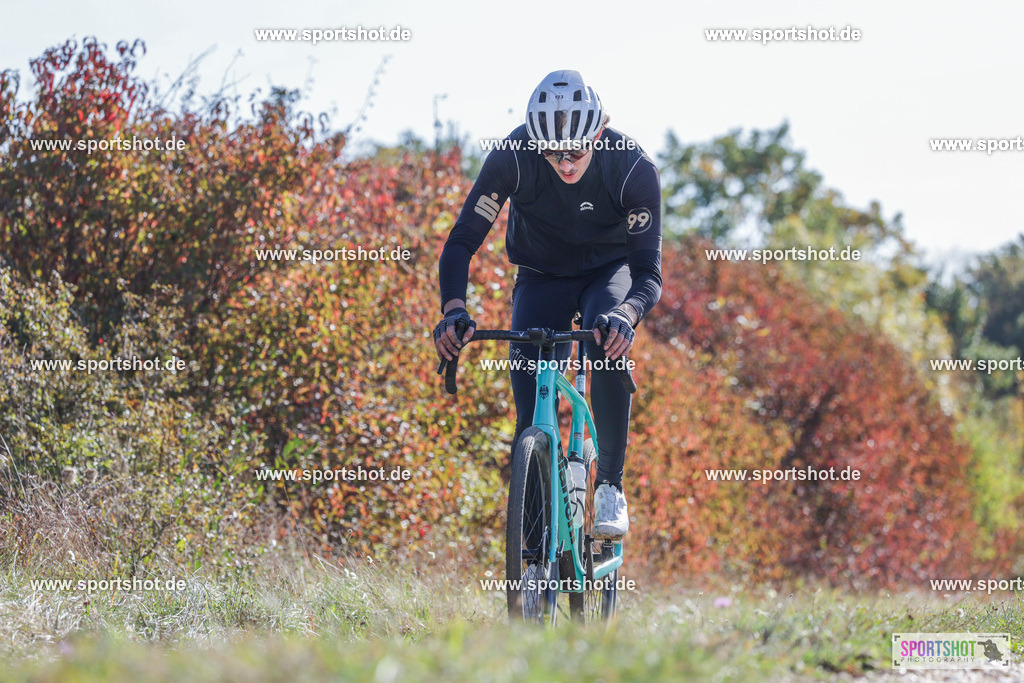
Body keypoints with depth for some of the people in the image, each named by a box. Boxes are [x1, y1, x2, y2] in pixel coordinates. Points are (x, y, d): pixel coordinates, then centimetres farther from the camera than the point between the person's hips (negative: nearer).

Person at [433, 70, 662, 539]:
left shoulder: (633, 169, -29)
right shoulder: (513, 158, -28)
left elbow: (649, 271, -29)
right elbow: (462, 241, -25)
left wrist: (626, 314, -52)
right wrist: (453, 310, -43)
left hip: (609, 270, -1)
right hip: (541, 277, 1)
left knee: (609, 340, -34)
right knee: (531, 415, -17)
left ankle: (611, 485, -24)